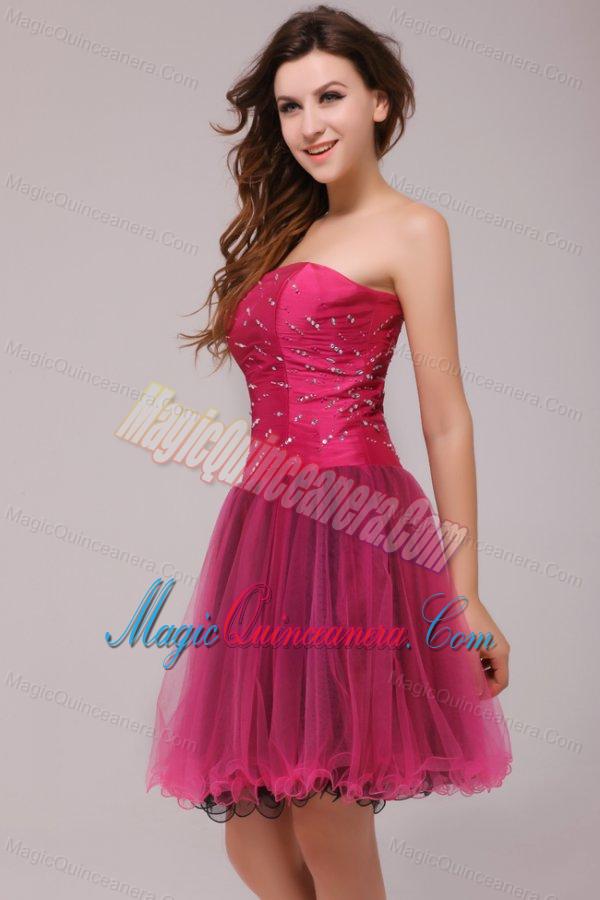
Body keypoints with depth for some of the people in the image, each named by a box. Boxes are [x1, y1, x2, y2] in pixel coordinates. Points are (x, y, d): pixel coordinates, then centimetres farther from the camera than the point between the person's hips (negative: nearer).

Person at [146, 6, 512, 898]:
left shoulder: (410, 230, 1)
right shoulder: (290, 233, 21)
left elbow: (446, 422, -4)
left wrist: (466, 598, -6)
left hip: (352, 534, -6)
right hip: (264, 530, 7)